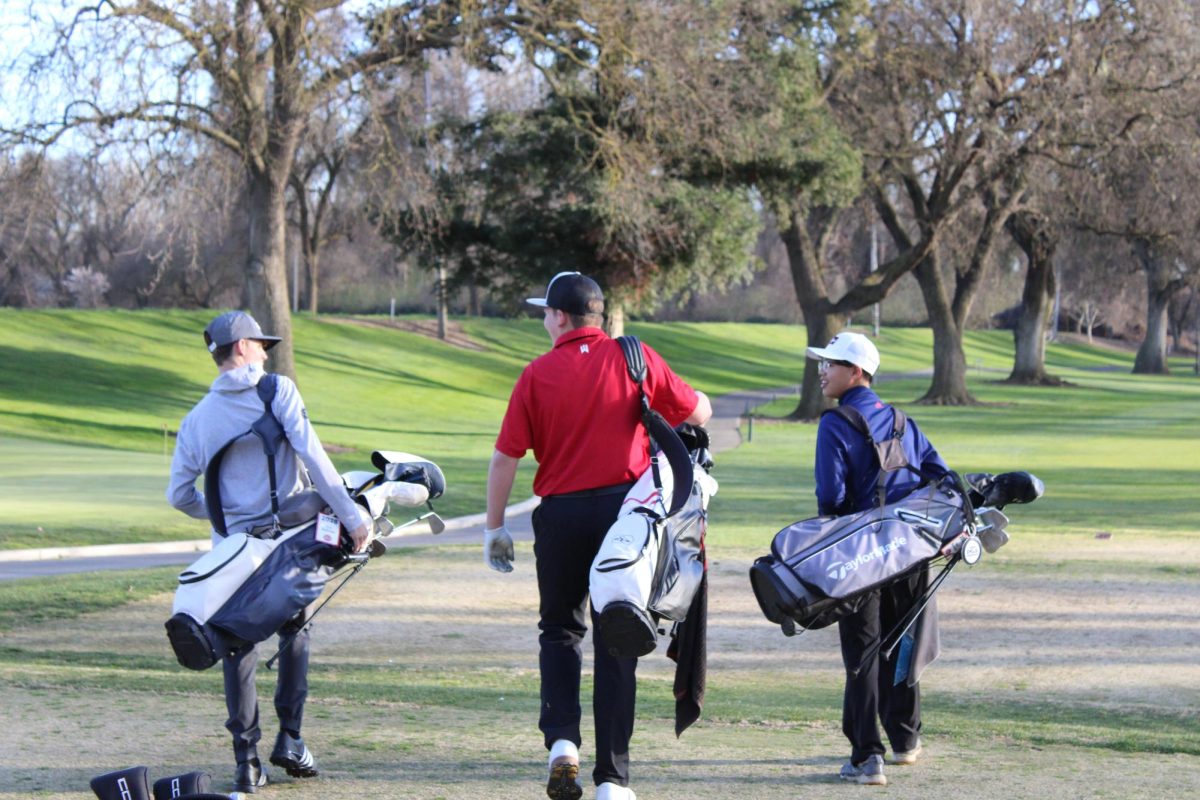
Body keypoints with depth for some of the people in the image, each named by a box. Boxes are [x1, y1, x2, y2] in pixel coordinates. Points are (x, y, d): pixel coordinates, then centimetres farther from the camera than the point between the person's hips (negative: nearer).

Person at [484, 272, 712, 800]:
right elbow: (699, 411, 6)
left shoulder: (537, 375, -3)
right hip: (624, 510, 0)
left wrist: (495, 527, 7)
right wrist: (664, 429, 27)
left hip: (560, 515, 0)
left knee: (559, 628, 19)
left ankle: (562, 739, -1)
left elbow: (505, 458, -3)